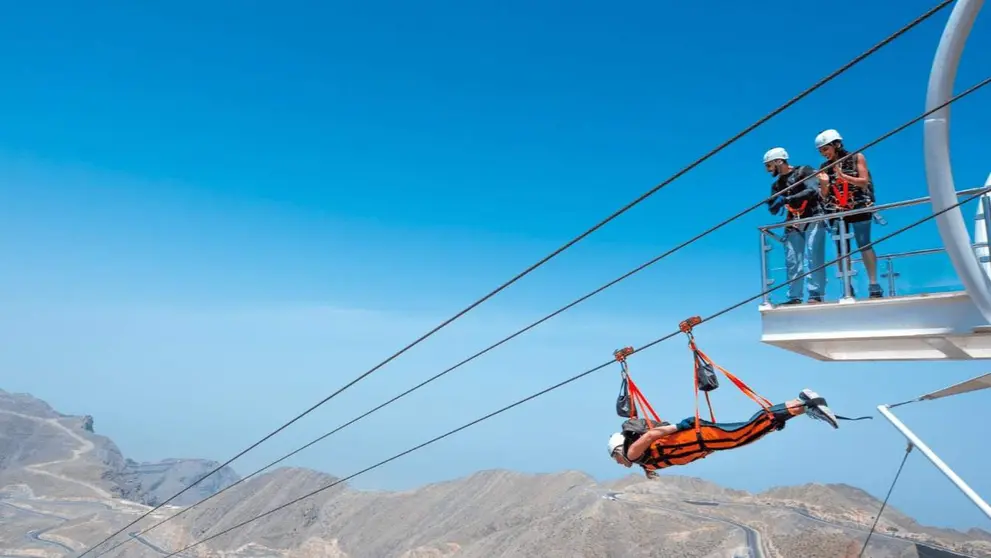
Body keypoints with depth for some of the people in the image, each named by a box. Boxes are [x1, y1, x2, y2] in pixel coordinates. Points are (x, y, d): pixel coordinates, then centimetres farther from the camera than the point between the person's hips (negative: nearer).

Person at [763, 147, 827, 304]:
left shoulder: (804, 171, -1)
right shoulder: (777, 184, 16)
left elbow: (813, 190, -18)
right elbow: (774, 210, 16)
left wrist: (787, 199, -24)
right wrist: (774, 204, -9)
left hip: (813, 219, -5)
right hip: (793, 224, 6)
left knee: (813, 257, -15)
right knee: (792, 261, -2)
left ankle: (815, 294, -13)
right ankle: (794, 297, 1)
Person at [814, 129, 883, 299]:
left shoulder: (856, 158, 2)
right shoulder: (824, 167, 8)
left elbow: (864, 182, -5)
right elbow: (824, 195, 6)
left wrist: (845, 177, -18)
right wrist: (824, 183, -13)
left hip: (859, 208, -3)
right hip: (836, 212, 3)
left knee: (864, 246, -7)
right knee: (842, 250, 1)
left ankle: (874, 285, -5)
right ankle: (847, 288, 3)